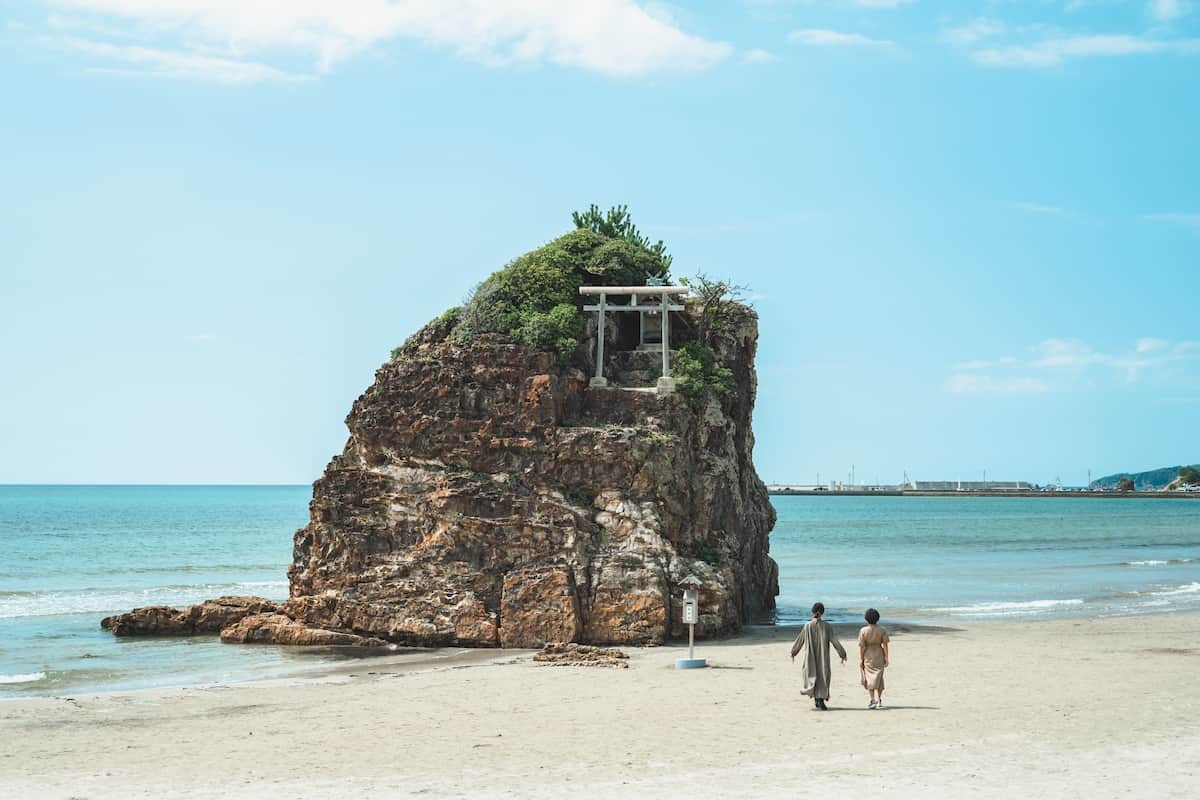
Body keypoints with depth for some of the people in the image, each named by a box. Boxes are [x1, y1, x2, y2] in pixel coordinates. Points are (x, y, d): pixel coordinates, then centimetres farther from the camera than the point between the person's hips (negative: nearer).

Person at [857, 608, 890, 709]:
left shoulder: (863, 631, -10)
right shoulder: (882, 630, -5)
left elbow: (861, 646, -10)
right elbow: (885, 645, -7)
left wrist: (861, 660, -5)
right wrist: (886, 658, -1)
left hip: (867, 655, -2)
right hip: (879, 655, 2)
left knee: (869, 678, 10)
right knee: (878, 678, 12)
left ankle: (873, 700, 0)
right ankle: (879, 700, 11)